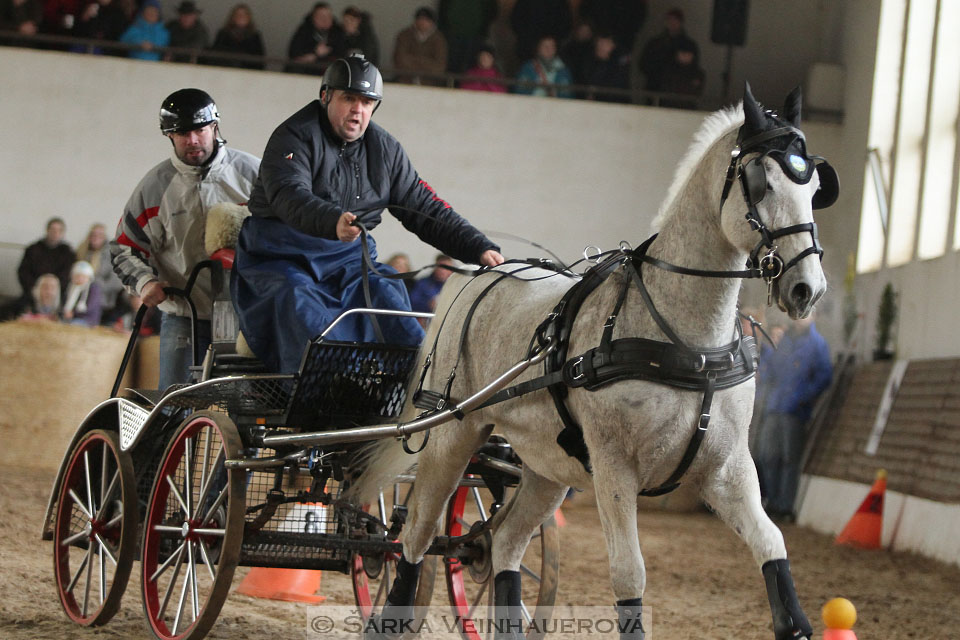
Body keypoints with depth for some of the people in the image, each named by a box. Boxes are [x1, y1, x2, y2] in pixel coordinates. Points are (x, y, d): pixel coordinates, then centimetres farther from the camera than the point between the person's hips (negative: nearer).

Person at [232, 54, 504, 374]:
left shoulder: (385, 150, 10)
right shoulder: (295, 137, -9)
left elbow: (426, 210, 12)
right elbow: (289, 195, -28)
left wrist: (480, 249, 0)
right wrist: (332, 222, -49)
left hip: (346, 257, 5)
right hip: (280, 259, -4)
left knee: (385, 293, -25)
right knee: (300, 305, -34)